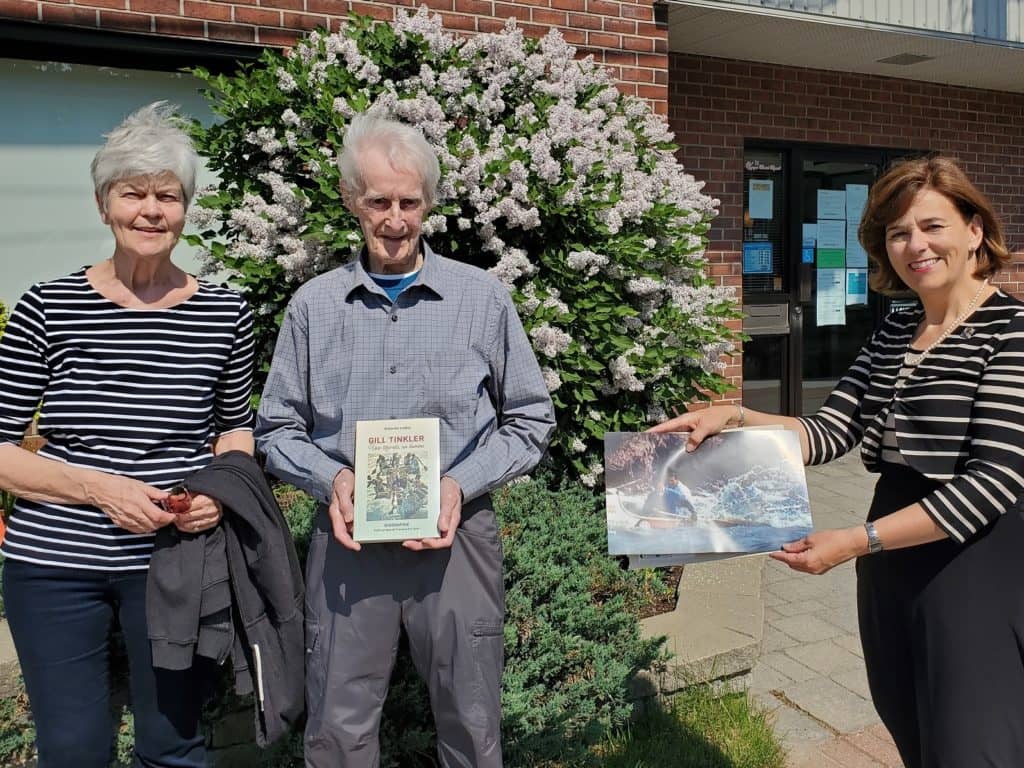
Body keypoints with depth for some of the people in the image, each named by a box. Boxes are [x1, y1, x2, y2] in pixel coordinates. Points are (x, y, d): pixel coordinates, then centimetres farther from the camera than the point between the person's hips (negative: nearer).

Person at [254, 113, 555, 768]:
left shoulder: (484, 298, 0)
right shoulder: (313, 306, 4)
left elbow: (531, 419, 5)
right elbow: (278, 428, 10)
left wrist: (463, 483, -10)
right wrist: (331, 478, -10)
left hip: (456, 537, 0)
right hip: (347, 542, 1)